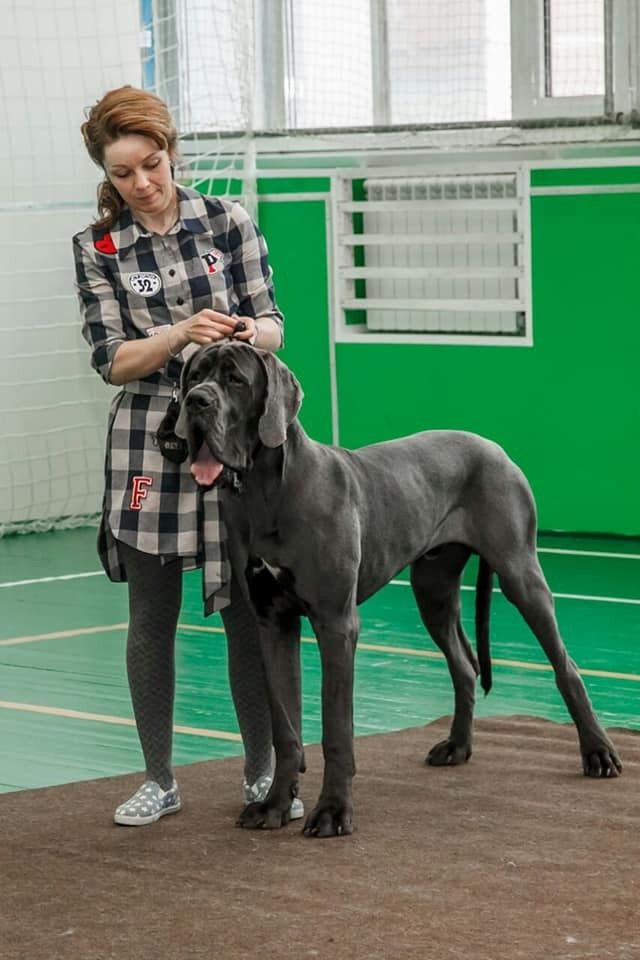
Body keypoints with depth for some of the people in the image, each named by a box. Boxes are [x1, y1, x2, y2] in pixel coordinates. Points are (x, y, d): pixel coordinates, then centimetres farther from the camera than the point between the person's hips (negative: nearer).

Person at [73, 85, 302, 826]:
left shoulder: (228, 222, 0)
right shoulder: (98, 247, -1)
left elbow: (272, 326, 0)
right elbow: (111, 360, -6)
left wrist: (250, 334, -23)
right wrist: (182, 334, -23)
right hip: (148, 445, 0)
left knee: (249, 611, 2)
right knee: (151, 619, 5)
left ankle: (262, 775, 14)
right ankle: (159, 780, 16)